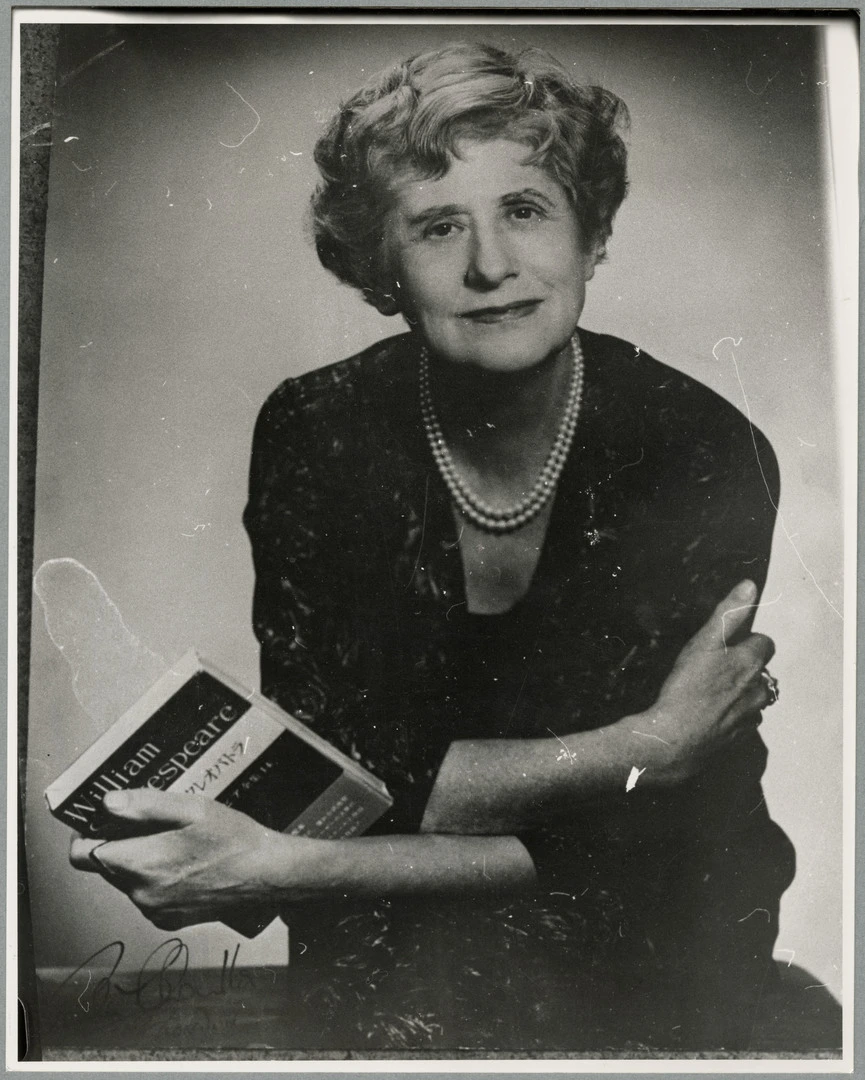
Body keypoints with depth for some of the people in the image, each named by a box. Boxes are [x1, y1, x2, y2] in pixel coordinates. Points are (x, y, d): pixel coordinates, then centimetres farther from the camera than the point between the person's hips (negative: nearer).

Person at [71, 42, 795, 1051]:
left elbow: (634, 849, -17)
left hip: (644, 957, 0)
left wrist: (278, 868, -25)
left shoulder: (708, 457, -16)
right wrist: (643, 746, -24)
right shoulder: (313, 436, -12)